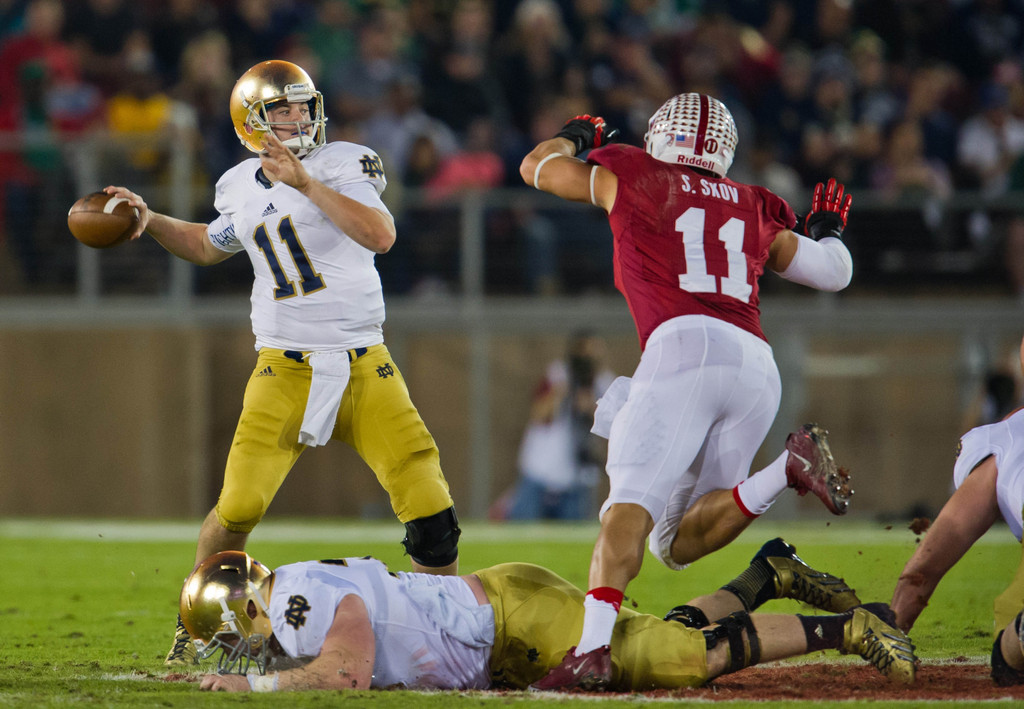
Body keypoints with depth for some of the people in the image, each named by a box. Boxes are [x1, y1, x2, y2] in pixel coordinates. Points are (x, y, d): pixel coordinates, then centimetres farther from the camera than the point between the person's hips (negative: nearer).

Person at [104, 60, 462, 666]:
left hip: (365, 366, -1)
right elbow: (211, 246, 31)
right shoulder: (241, 189, 8)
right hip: (285, 370, 2)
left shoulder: (343, 165, -4)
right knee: (239, 507, -10)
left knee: (428, 501, -8)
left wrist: (306, 183, -27)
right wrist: (149, 221, 16)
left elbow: (381, 236, -23)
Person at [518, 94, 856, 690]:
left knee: (632, 506, -19)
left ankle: (594, 647, -39)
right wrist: (827, 230, 60)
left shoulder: (631, 178, 19)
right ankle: (788, 468, -12)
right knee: (678, 543, 9)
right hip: (758, 367, 5)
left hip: (684, 349, -5)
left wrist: (574, 138, 57)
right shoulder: (754, 210, 28)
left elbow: (537, 166, 35)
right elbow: (833, 271, 38)